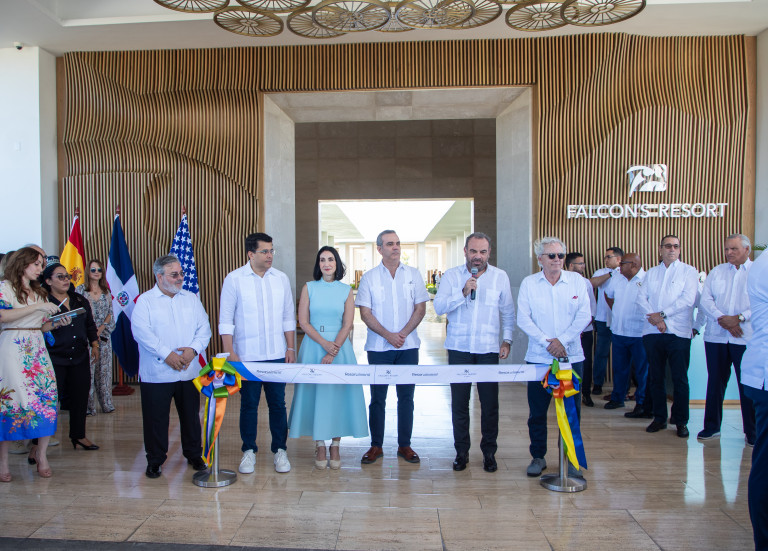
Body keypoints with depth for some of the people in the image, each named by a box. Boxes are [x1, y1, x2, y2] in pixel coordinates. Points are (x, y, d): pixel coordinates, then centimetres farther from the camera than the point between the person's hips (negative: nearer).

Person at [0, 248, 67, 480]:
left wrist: (58, 323, 2)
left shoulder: (39, 292, 19)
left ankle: (41, 453, 7)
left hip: (37, 349, 6)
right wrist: (38, 307, -19)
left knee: (47, 396, -3)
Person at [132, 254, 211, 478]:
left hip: (189, 372, 3)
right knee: (155, 419, 5)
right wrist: (166, 354, -19)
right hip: (156, 374, -3)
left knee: (191, 416, 12)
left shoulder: (191, 299, 10)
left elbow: (204, 328, 6)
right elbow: (141, 331, -13)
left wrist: (193, 349, -12)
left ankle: (194, 455, 28)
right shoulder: (145, 301, -1)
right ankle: (155, 460, 23)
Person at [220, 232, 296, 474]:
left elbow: (288, 317, 10)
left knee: (278, 403, 8)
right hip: (246, 356, -2)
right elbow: (225, 320, -3)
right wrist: (230, 353, -8)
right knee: (248, 405, 8)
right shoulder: (234, 279, -4)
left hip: (277, 355, 2)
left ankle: (280, 450, 21)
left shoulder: (281, 278, 5)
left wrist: (291, 348, 6)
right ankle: (249, 451, 24)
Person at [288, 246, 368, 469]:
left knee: (338, 392, 1)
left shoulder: (346, 290, 4)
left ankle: (335, 447, 14)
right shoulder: (309, 288, 4)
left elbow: (347, 325, -3)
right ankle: (320, 446, 14)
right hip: (313, 346, 0)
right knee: (314, 391, 2)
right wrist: (323, 343, -13)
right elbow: (303, 321, -2)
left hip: (339, 346, 0)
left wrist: (333, 351, -13)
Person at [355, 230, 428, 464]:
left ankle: (404, 445, 19)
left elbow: (421, 307, 3)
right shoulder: (369, 277, 2)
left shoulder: (413, 274, 6)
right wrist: (388, 335, -13)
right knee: (377, 397, 5)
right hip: (378, 347, -1)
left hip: (408, 346, 1)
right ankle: (376, 445, 17)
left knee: (406, 396, 7)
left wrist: (403, 333, -10)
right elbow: (365, 313, -2)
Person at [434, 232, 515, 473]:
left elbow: (508, 312, 12)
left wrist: (507, 340, 6)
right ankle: (461, 451, 20)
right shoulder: (452, 276, 3)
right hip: (459, 347, 0)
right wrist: (463, 292, -16)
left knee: (490, 403, 4)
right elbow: (438, 307, -6)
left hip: (488, 349, 0)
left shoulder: (500, 277, 5)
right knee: (459, 401, 6)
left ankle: (489, 452, 21)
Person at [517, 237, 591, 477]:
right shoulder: (529, 283, 2)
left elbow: (584, 315, -3)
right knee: (537, 411, 6)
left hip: (571, 356, 0)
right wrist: (547, 342, -14)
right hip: (538, 358, 0)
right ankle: (538, 457, 22)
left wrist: (562, 340, -14)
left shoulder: (577, 281, 4)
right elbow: (523, 319, -4)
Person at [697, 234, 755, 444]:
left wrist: (739, 318, -16)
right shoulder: (716, 272, 12)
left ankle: (752, 432, 15)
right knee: (715, 383, 8)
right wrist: (722, 319, -12)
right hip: (716, 337, 2)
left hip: (746, 338, -2)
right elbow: (705, 300, 3)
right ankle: (712, 427, 18)